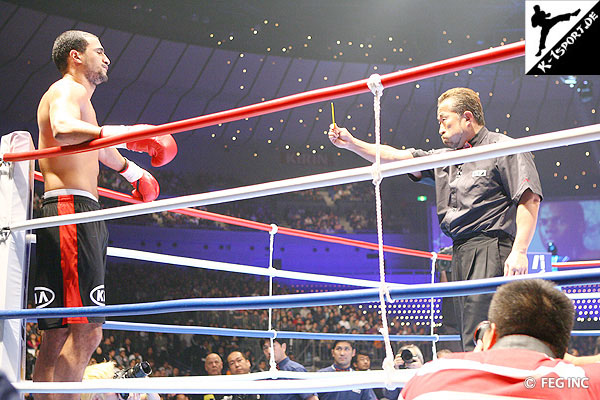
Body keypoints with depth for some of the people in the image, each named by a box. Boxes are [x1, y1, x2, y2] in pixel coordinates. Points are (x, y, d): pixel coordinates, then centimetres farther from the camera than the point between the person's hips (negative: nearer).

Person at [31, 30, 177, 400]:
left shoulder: (78, 97, 30)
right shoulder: (68, 90, -2)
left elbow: (93, 145, 49)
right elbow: (64, 130, -25)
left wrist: (128, 168, 63)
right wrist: (128, 134, -30)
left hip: (82, 216, 11)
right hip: (71, 208, -11)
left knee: (59, 334, 4)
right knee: (86, 330, -20)